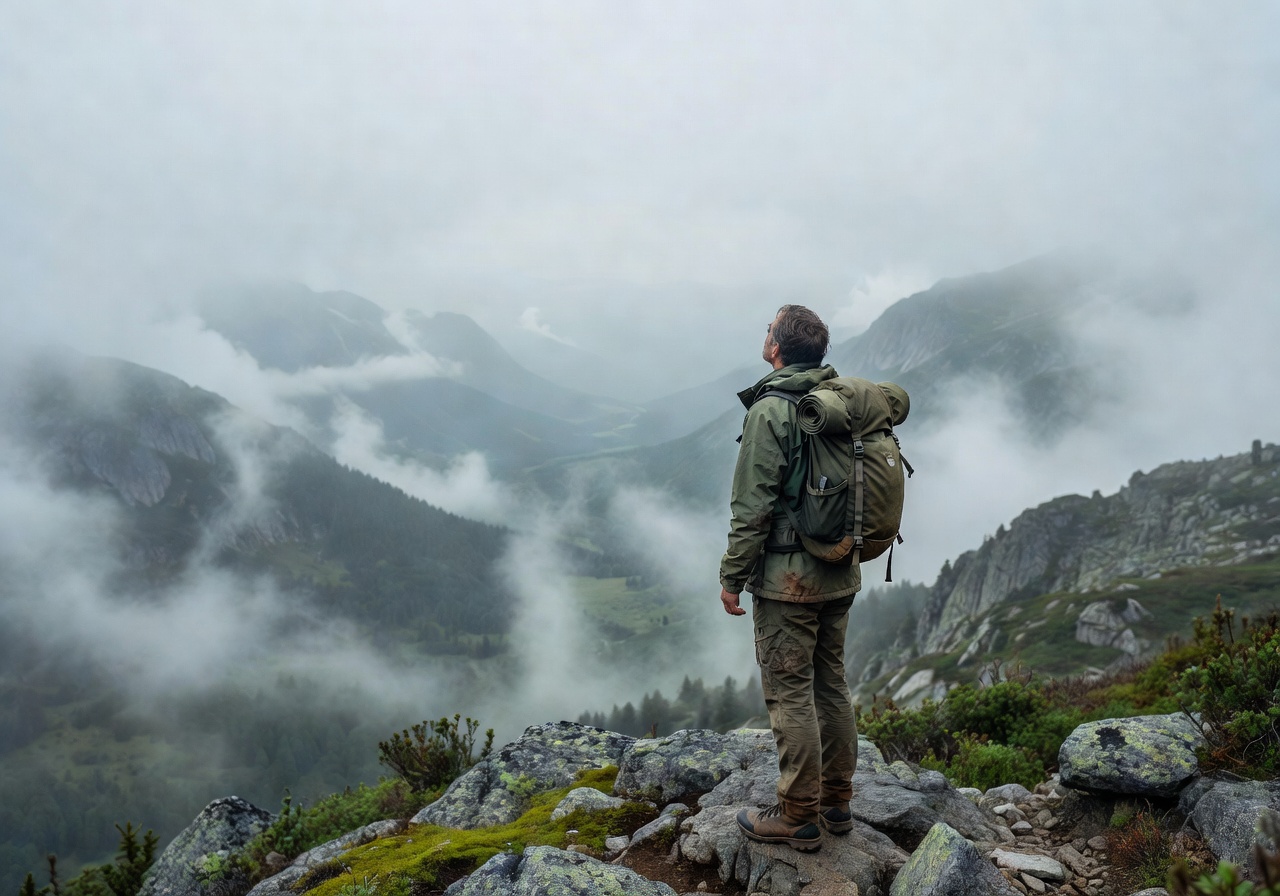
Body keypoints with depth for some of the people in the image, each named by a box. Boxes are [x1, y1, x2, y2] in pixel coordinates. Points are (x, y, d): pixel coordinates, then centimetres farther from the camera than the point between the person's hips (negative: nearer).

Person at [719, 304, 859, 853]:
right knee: (832, 684, 16)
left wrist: (732, 575, -9)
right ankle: (837, 803, 27)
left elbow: (752, 506, -17)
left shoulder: (771, 411, -15)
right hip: (841, 575, 8)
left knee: (790, 693, 1)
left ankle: (799, 818, 9)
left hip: (788, 577, -8)